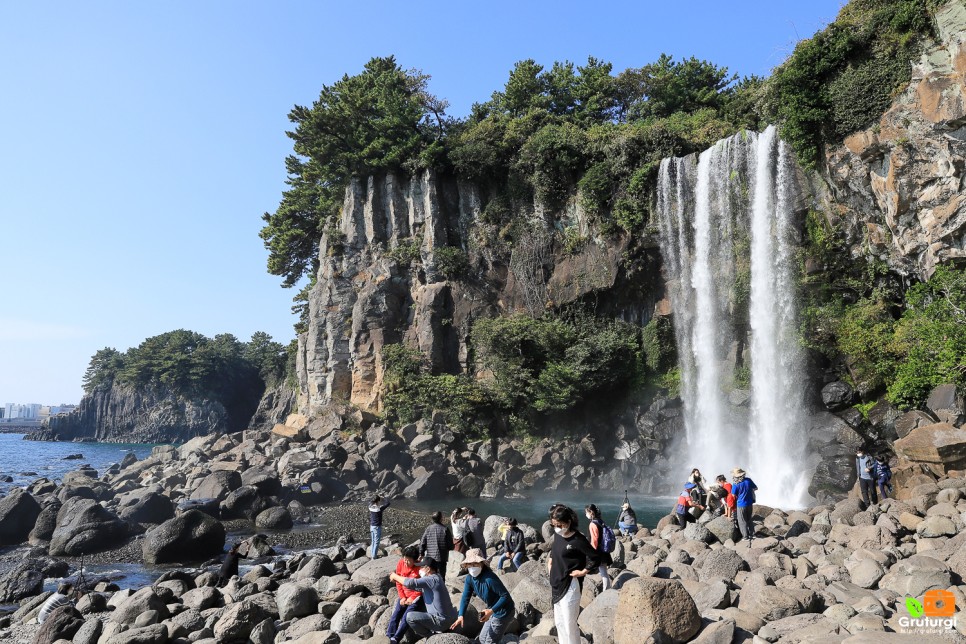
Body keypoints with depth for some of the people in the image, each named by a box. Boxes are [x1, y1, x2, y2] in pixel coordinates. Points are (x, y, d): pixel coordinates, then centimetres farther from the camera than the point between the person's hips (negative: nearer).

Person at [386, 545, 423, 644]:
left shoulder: (420, 568, -19)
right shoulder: (400, 563, -6)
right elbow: (398, 582, 3)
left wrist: (412, 598, -16)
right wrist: (402, 597, -4)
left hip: (416, 597, -5)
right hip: (404, 596, 5)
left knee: (406, 617, -19)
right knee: (395, 616, -8)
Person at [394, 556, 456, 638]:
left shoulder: (432, 579, -20)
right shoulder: (435, 578, 11)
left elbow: (410, 583, -26)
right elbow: (418, 587, 17)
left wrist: (395, 576, -9)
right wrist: (397, 580, 10)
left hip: (441, 621, -10)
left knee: (410, 616, -13)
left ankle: (431, 636, 1)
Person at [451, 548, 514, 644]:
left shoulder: (489, 578, -33)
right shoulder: (469, 578, -9)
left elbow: (506, 596, -30)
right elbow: (465, 598, -6)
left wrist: (491, 611, -35)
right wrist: (461, 616, -20)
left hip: (503, 612, -8)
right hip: (492, 610, 8)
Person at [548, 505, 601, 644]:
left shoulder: (578, 540, -20)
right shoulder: (557, 535, 2)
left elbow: (596, 558, -18)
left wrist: (583, 572, -12)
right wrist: (550, 561, 10)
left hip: (570, 586, -8)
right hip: (557, 585, 8)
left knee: (569, 624, -1)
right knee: (559, 622, 18)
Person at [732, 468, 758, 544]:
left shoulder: (735, 485, -19)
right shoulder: (748, 480, -8)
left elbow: (734, 496, -10)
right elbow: (756, 488, 6)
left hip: (741, 505, -5)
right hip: (749, 503, 5)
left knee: (742, 521, 9)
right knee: (749, 519, 23)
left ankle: (746, 537, 12)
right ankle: (752, 534, 30)